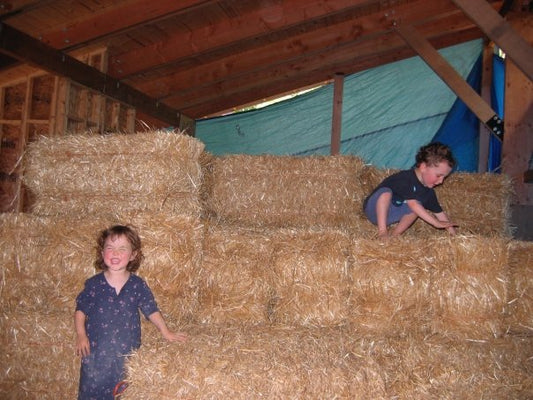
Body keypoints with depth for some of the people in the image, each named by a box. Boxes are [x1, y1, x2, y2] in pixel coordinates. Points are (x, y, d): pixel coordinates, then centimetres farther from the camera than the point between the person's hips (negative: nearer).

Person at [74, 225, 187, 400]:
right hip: (96, 351, 0)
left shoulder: (138, 285, -7)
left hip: (127, 353, 1)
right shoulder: (94, 284, -7)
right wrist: (81, 335, -7)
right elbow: (80, 309, 2)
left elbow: (151, 310, 0)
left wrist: (166, 332, -3)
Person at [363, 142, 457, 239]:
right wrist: (436, 223, -35)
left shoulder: (428, 191, 1)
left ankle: (394, 234, -17)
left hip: (390, 216, 7)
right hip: (375, 208, -7)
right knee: (386, 192, -36)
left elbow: (439, 213, 6)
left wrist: (453, 233, -1)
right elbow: (413, 204, -33)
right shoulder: (405, 178, -25)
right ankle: (382, 232, -34)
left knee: (419, 205, -14)